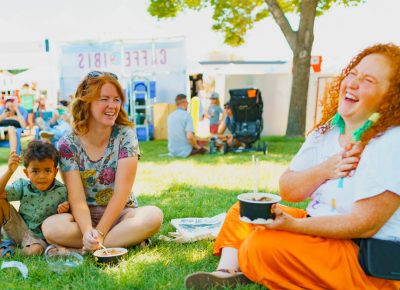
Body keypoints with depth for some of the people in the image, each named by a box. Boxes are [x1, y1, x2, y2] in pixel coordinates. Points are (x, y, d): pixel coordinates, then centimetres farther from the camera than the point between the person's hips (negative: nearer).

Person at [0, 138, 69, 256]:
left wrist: (64, 210, -26)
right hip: (20, 229, 2)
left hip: (39, 236, -2)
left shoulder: (61, 191, -12)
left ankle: (13, 245, -5)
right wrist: (10, 171, -25)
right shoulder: (22, 186, -7)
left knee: (34, 250, -37)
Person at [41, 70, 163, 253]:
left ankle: (76, 250, -23)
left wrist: (99, 233, -22)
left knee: (153, 216, -31)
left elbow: (121, 192, -14)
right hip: (85, 217, 0)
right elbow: (77, 200, -15)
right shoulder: (68, 144, -9)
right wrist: (88, 232, -34)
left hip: (121, 214, 0)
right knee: (50, 227, -30)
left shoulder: (125, 135, -9)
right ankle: (128, 240, -22)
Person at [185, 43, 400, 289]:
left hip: (368, 261, -8)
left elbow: (364, 225, -24)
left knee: (263, 244, -28)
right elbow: (287, 190, 4)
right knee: (241, 212, 9)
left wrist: (291, 224, -29)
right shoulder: (327, 130, 6)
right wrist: (324, 170, -15)